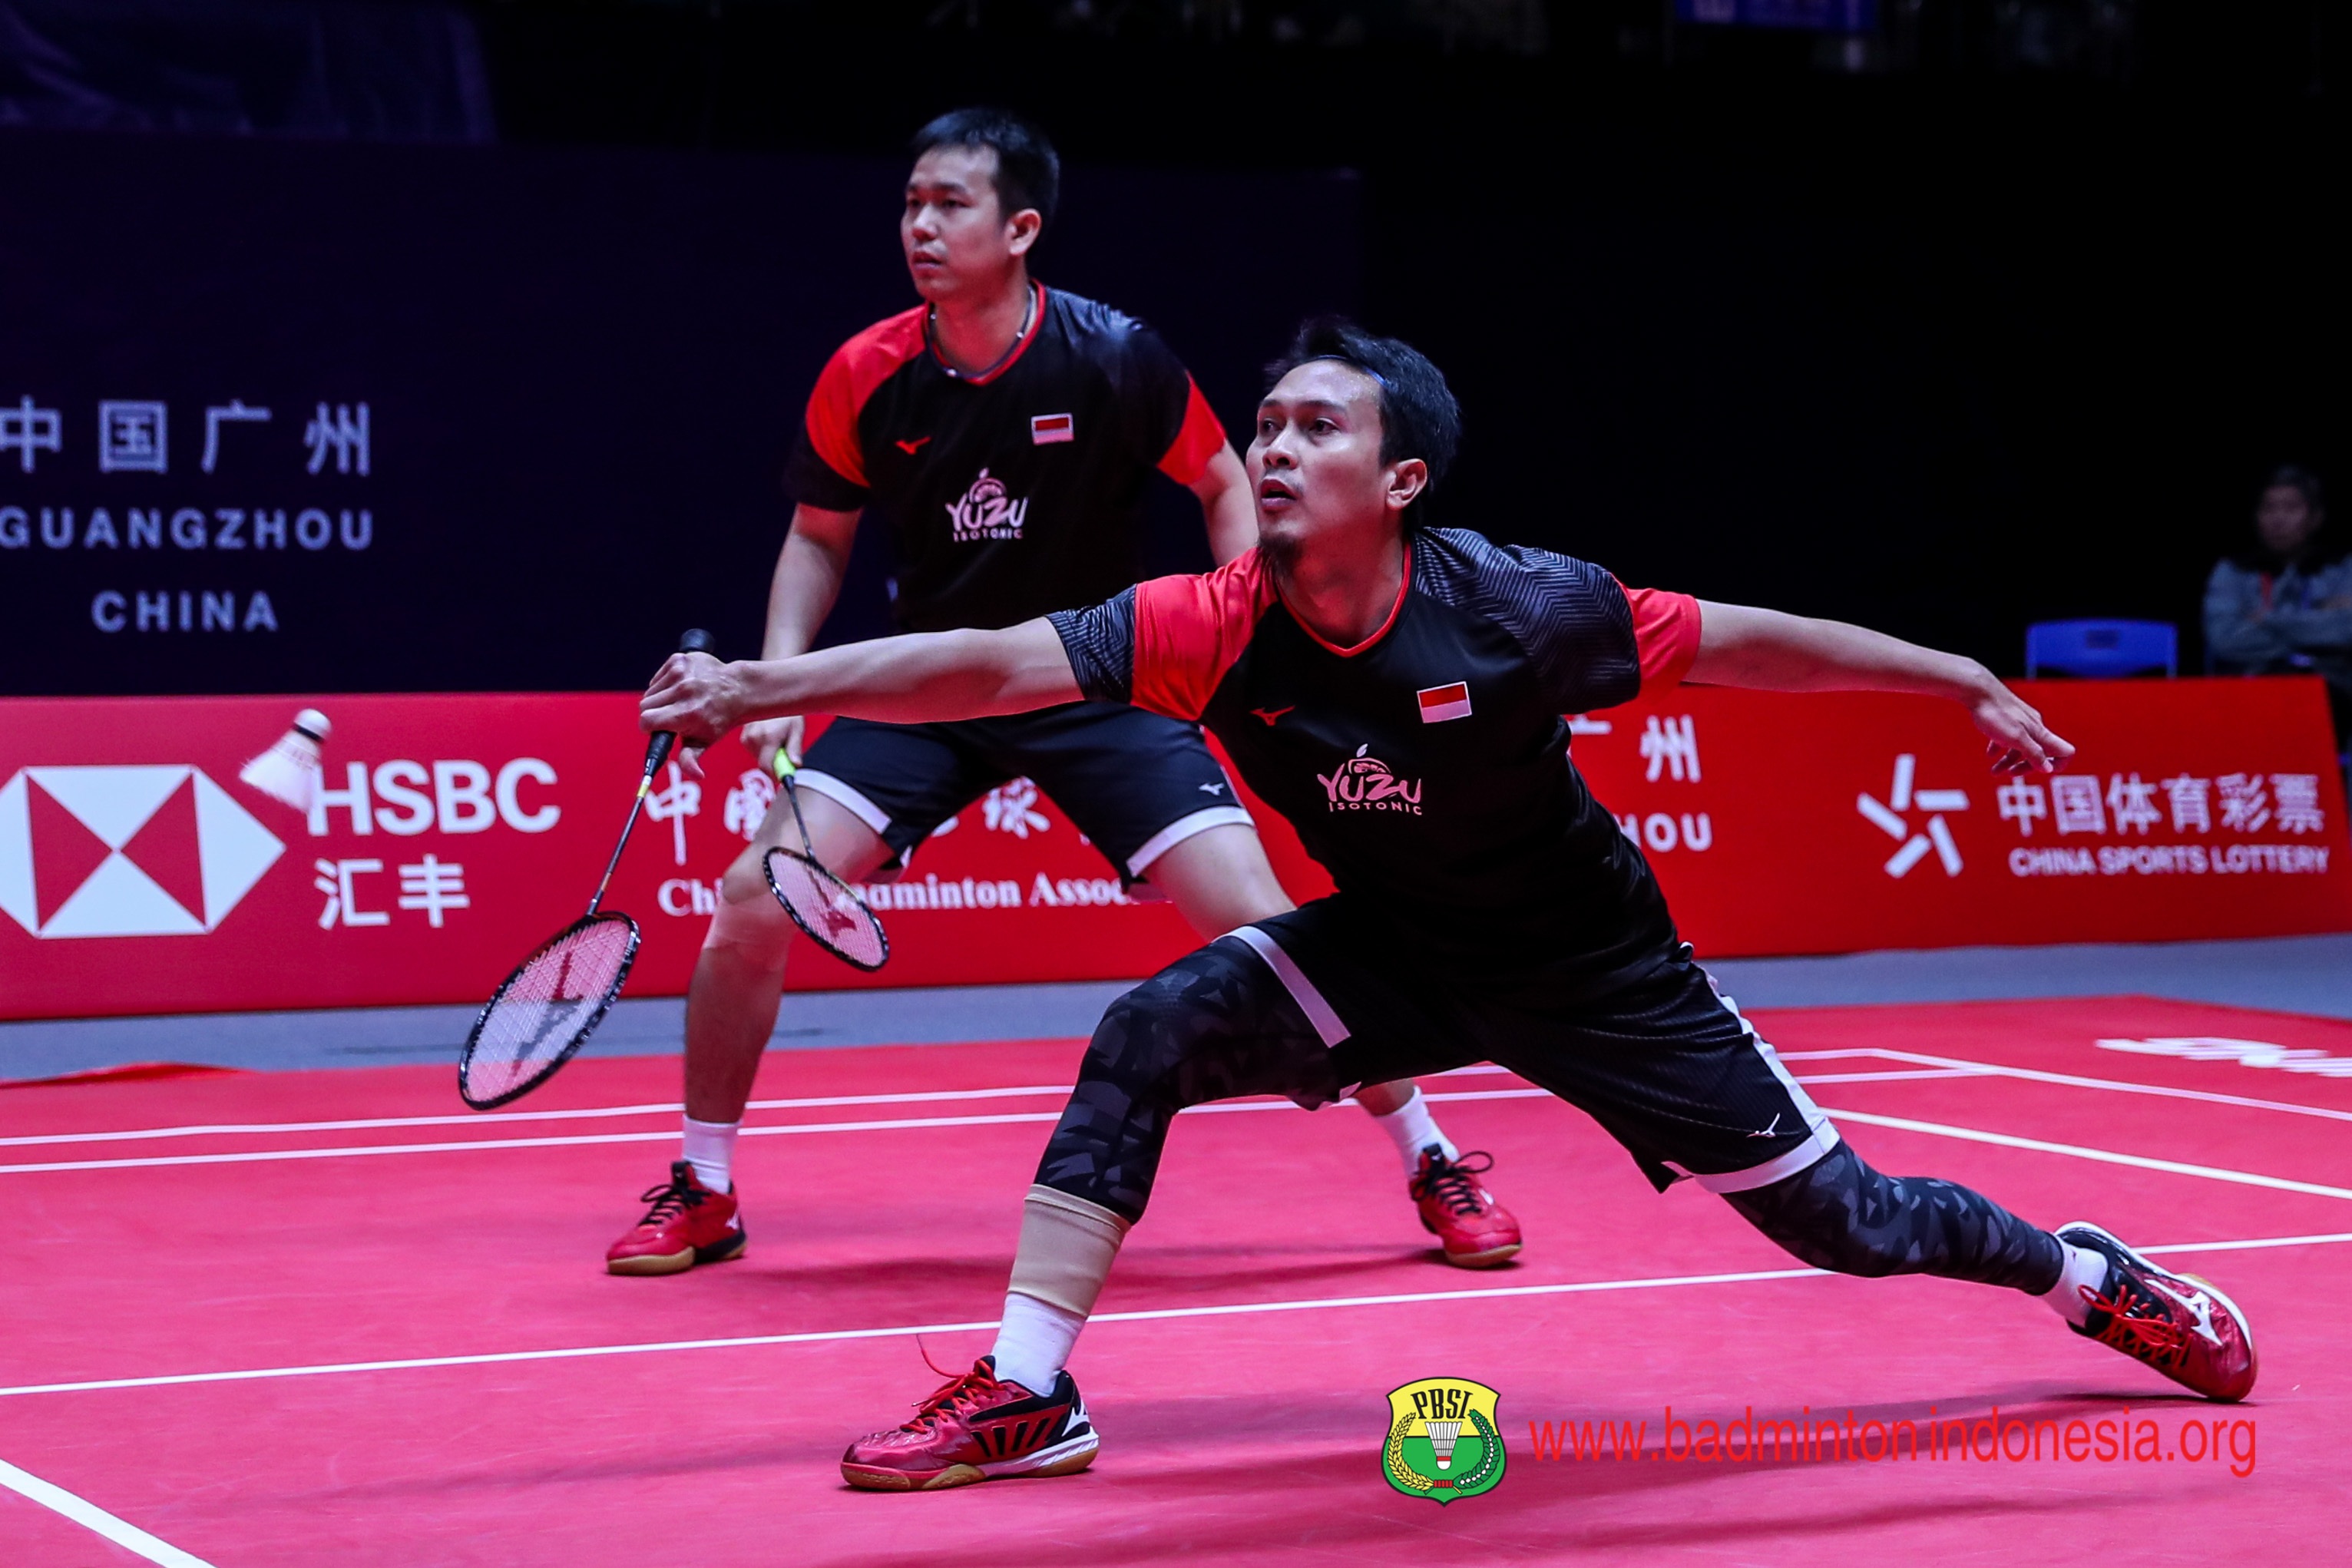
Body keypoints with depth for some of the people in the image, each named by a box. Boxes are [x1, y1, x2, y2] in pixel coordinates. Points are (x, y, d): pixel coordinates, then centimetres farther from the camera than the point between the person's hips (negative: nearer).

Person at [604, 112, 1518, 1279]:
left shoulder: (1113, 358, -15)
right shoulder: (866, 377, -9)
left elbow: (1225, 486, 1)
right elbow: (819, 538, 7)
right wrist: (780, 681, -6)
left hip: (1102, 687, -2)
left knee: (1256, 921, -14)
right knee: (755, 899, -15)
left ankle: (1434, 1166, 7)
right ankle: (703, 1192, 6)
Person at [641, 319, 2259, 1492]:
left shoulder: (1518, 611, -29)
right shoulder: (1218, 628, -24)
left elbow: (1748, 641, -15)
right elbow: (990, 663, -33)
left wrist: (1968, 682, -7)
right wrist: (758, 687, -45)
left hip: (1587, 965, -2)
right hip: (1389, 954, 2)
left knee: (1839, 1221, 2)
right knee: (1150, 1035, -21)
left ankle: (2096, 1276, 33)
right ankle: (1026, 1396, -13)